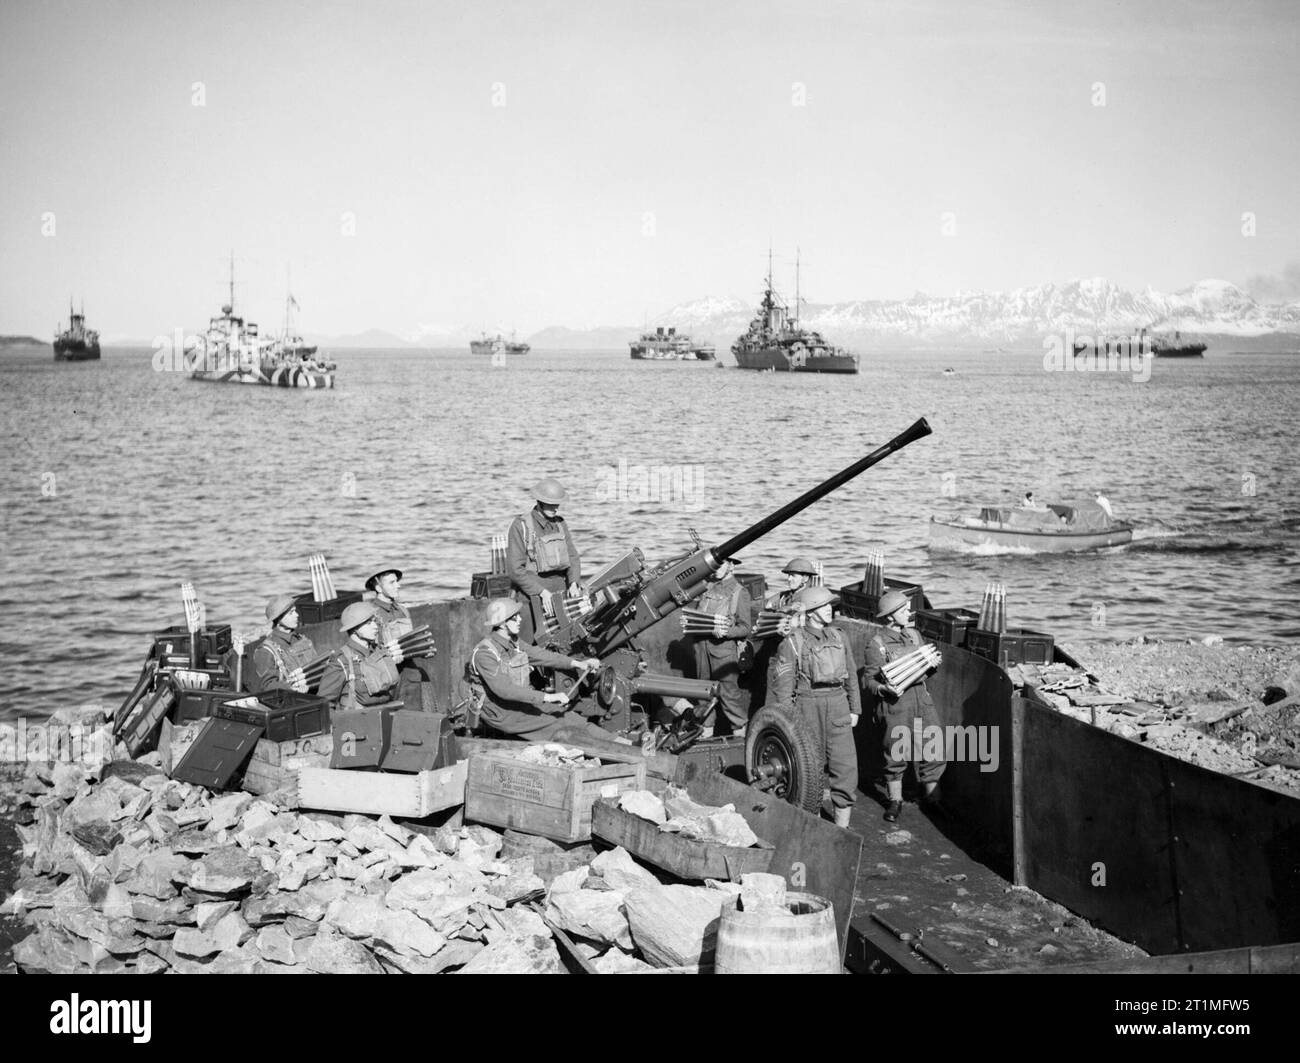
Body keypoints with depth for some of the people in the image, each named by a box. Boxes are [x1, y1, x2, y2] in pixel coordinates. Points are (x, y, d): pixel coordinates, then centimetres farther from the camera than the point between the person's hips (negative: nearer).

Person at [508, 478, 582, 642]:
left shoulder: (560, 524, 10)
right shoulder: (521, 526, -8)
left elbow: (573, 557, 13)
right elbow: (515, 570, -12)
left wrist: (574, 582, -7)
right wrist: (542, 592, -18)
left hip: (560, 592, 5)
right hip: (533, 596, -5)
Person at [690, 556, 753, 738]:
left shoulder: (740, 593, -2)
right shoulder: (706, 587, 13)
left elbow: (746, 627, -5)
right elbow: (694, 610, 26)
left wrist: (726, 632, -21)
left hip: (724, 645, -5)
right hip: (702, 644, 5)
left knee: (728, 689, -5)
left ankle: (740, 728, 6)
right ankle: (706, 727, 19)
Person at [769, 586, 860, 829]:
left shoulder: (838, 637, 10)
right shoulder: (792, 642, -5)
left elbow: (851, 675, 18)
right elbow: (783, 683, -5)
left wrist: (854, 709, 16)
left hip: (838, 704, 4)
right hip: (808, 706, -4)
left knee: (845, 765, -3)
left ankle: (842, 824, 4)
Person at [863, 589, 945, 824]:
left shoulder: (914, 634, 12)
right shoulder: (877, 644, -7)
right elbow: (869, 679, -7)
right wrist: (885, 689, -25)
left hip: (921, 697, 5)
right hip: (895, 704, -5)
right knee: (896, 755, 3)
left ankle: (931, 797, 19)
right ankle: (895, 802, 18)